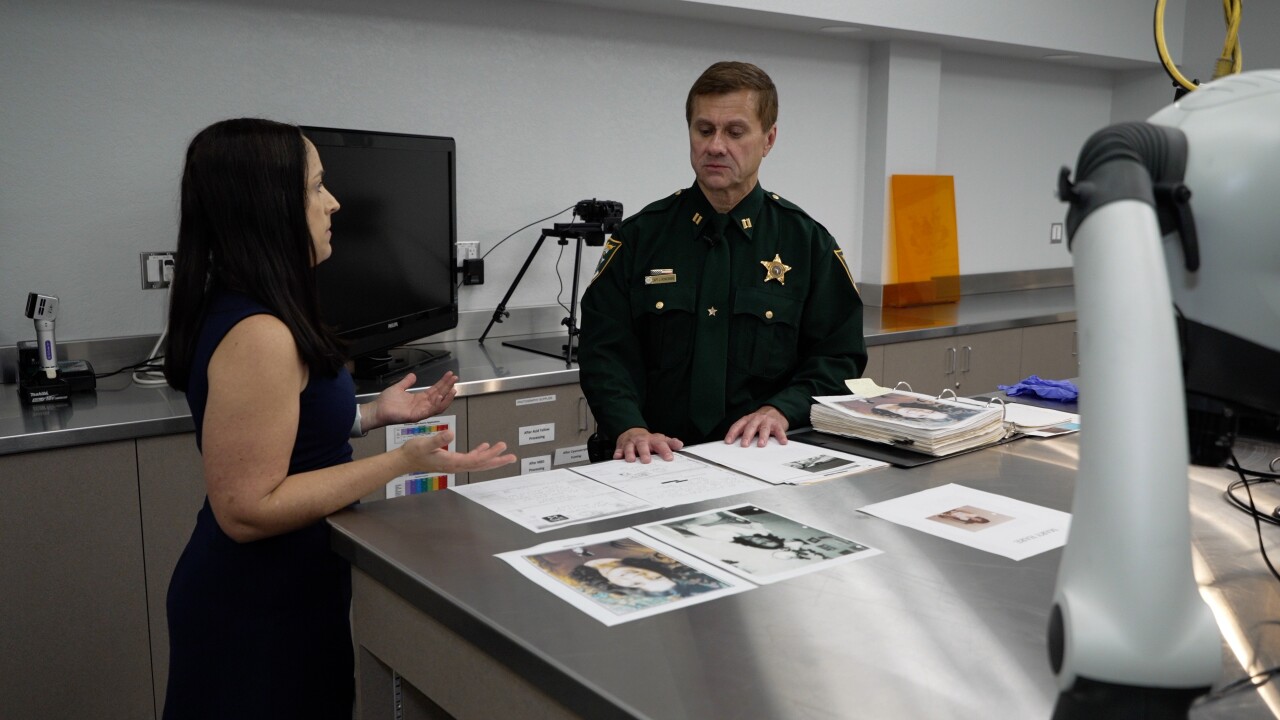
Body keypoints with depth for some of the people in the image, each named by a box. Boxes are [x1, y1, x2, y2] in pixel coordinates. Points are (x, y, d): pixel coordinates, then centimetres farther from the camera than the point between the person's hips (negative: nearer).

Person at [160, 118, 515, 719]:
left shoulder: (242, 309, 4)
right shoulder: (257, 334, -27)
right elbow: (248, 508, -27)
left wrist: (375, 414, 6)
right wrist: (401, 461, -29)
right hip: (261, 610, -9)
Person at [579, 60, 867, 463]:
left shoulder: (807, 241, 7)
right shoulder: (640, 236, 6)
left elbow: (839, 356, 6)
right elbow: (604, 351, 0)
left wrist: (783, 409, -11)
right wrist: (630, 427, -17)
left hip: (764, 458, -1)